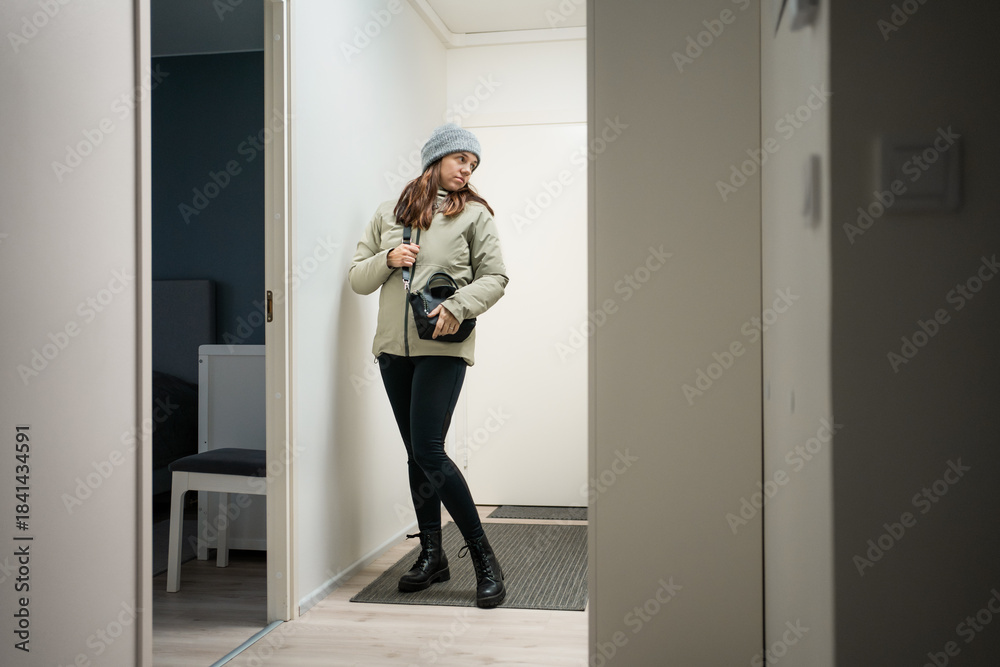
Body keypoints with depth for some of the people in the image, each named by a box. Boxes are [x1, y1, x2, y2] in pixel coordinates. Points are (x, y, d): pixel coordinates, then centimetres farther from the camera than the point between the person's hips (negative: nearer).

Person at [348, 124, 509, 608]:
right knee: (416, 455, 9)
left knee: (428, 452, -13)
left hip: (443, 348, -4)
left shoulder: (474, 214, 4)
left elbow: (494, 277, 0)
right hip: (393, 348, 4)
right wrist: (387, 260, -6)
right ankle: (432, 556, 22)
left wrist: (458, 306, -16)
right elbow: (357, 278, 13)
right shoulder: (388, 214, 12)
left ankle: (484, 558, -1)